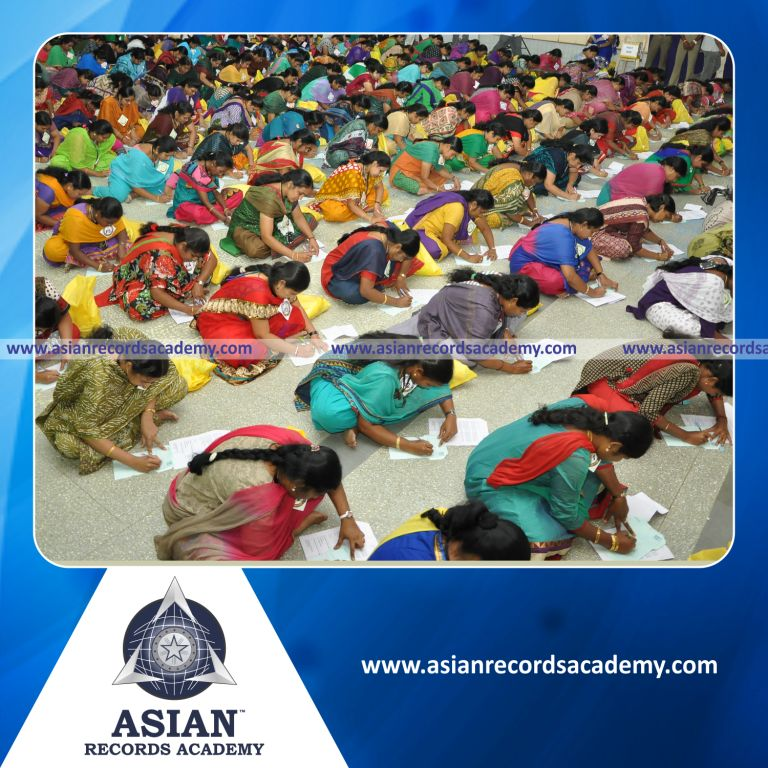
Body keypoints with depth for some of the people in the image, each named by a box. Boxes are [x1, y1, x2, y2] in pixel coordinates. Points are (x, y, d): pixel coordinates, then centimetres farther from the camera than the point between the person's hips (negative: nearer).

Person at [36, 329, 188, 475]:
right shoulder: (99, 378, -43)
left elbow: (153, 386, -8)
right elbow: (87, 432, -37)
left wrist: (147, 415, -24)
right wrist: (132, 461, -40)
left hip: (121, 402, 2)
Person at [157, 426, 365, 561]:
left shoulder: (291, 442, -23)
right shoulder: (260, 498, -41)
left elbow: (328, 475, -2)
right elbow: (261, 553, -21)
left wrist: (347, 518, -6)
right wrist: (303, 522, -9)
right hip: (193, 516, -6)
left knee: (317, 479, -5)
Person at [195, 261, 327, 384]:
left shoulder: (277, 279, -11)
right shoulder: (257, 291, -34)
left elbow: (299, 309, 4)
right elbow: (262, 335, -27)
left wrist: (313, 334, -7)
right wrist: (296, 350, -22)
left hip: (247, 317, 8)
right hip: (219, 320, -8)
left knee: (294, 319, -11)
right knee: (247, 352, -37)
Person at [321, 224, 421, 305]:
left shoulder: (392, 232, -16)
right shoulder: (374, 250, -38)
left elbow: (409, 255, 4)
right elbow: (365, 291, -40)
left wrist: (401, 277, -10)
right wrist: (396, 302, -31)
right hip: (336, 274, -7)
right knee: (353, 295, -41)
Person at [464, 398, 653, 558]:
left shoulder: (581, 407, -12)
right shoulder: (574, 459, -34)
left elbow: (598, 456, 8)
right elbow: (567, 516, -18)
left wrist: (618, 496, 13)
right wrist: (610, 541, -5)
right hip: (490, 480, -9)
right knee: (551, 539, -27)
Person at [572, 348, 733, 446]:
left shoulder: (705, 365, -4)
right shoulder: (686, 374, -30)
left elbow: (714, 394, 16)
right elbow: (648, 410, -29)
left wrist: (722, 420, -2)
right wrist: (686, 436, -20)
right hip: (604, 375, -9)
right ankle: (584, 402, -7)